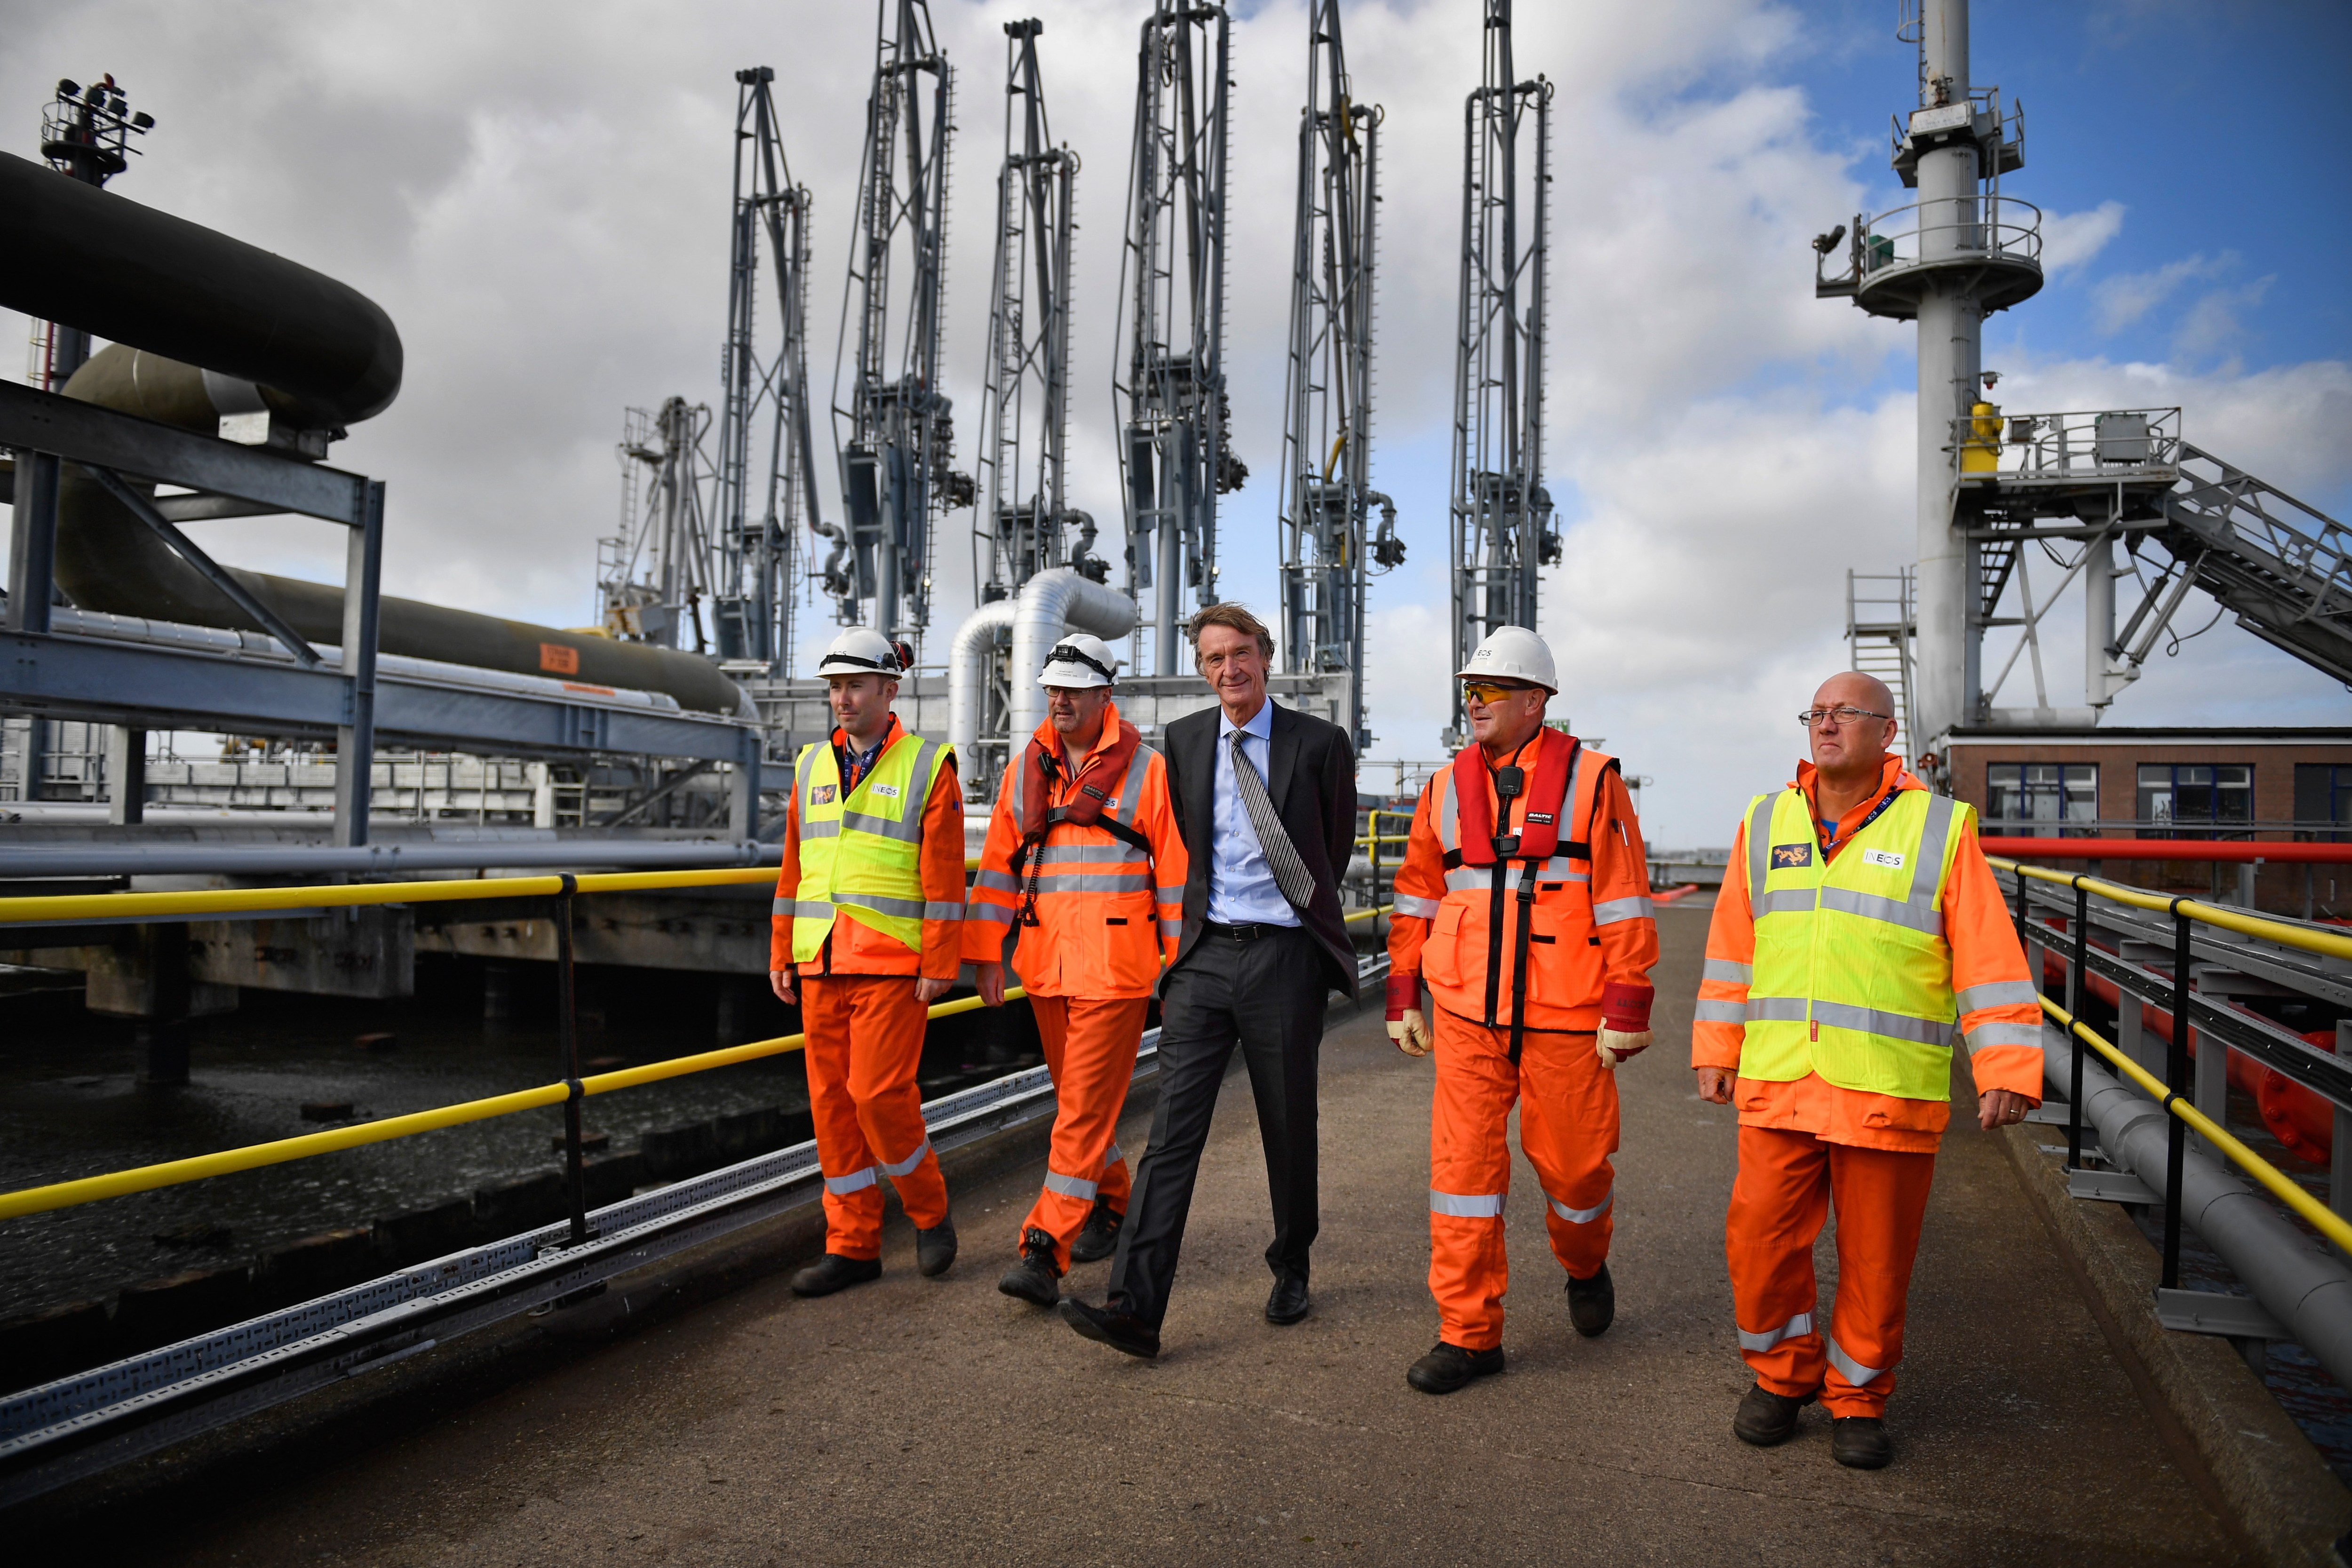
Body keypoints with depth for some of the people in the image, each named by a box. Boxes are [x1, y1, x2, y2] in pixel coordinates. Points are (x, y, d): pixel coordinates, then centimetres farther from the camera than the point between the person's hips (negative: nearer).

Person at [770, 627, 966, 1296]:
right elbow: (794, 870, 15)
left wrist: (939, 966, -11)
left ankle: (930, 1211, 15)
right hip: (821, 965, 6)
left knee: (878, 1091, -11)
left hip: (893, 965, -6)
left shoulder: (928, 766, -3)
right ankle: (853, 1246, 18)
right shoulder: (812, 766, 13)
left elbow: (944, 877, -7)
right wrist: (781, 956, 12)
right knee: (832, 1100, 7)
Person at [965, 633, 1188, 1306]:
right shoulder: (1024, 771, 9)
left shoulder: (1145, 770, -3)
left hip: (1116, 967, -5)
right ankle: (1109, 1207, 38)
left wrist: (1178, 965, -3)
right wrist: (987, 956, 7)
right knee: (1077, 1099, 17)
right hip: (1045, 966, 5)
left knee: (1086, 1109, -6)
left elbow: (1175, 871, -2)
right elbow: (998, 865, 11)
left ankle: (1045, 1253, -3)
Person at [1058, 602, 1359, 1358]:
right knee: (1174, 1126, -5)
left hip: (1284, 956, -2)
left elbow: (1336, 846, 12)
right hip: (1204, 954, 2)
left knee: (1289, 1128, 11)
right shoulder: (1183, 740, 8)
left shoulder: (1319, 743, -2)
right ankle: (1135, 1305, -6)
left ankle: (1291, 1270, 33)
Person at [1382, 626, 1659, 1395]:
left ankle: (1585, 1265, 42)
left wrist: (1626, 1009, -8)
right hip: (1466, 1016, 3)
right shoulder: (1447, 788, 8)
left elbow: (1624, 901, -4)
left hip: (1565, 1018, -3)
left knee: (1573, 1160, 9)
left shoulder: (1591, 781, -3)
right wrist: (1402, 999, 11)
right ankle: (1469, 1333, 14)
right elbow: (1416, 899, 13)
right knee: (1464, 1164, 1)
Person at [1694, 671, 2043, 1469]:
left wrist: (2007, 1069, -10)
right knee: (1761, 1242, 3)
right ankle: (1782, 1377, 28)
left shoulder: (1940, 829, 0)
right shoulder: (1765, 824, 8)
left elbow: (1991, 960, -3)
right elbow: (1731, 949, 12)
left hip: (1891, 1095, -2)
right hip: (1778, 1085, 2)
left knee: (1876, 1260, 8)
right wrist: (1715, 1052, 10)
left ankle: (1858, 1399, 29)